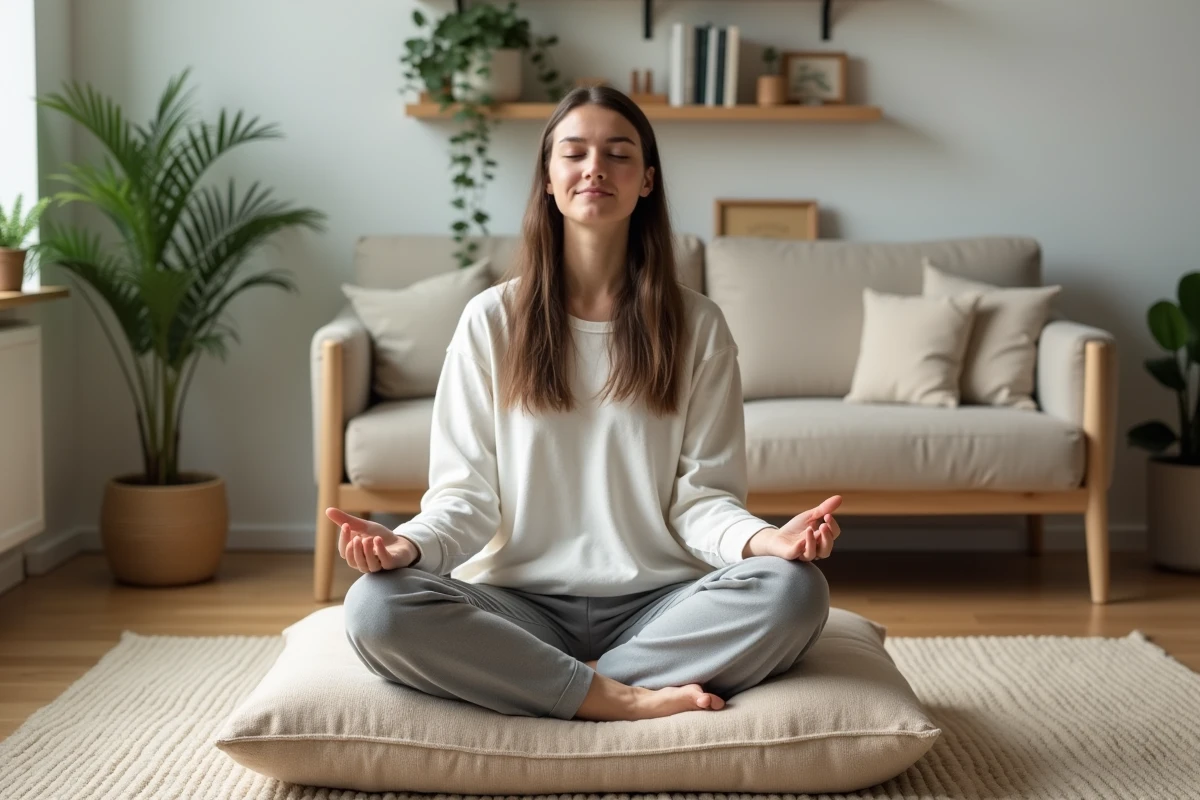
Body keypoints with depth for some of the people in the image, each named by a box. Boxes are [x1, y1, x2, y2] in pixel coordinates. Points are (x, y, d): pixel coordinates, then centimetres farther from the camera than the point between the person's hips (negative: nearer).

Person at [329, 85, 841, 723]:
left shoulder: (696, 327, 6)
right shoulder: (492, 320, 5)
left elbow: (701, 497, 1)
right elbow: (467, 493, 1)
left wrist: (767, 539, -22)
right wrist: (408, 545, -22)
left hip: (656, 607, 1)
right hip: (522, 606, 0)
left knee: (794, 589, -29)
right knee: (376, 606, -29)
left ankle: (560, 684, -21)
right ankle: (623, 700, -22)